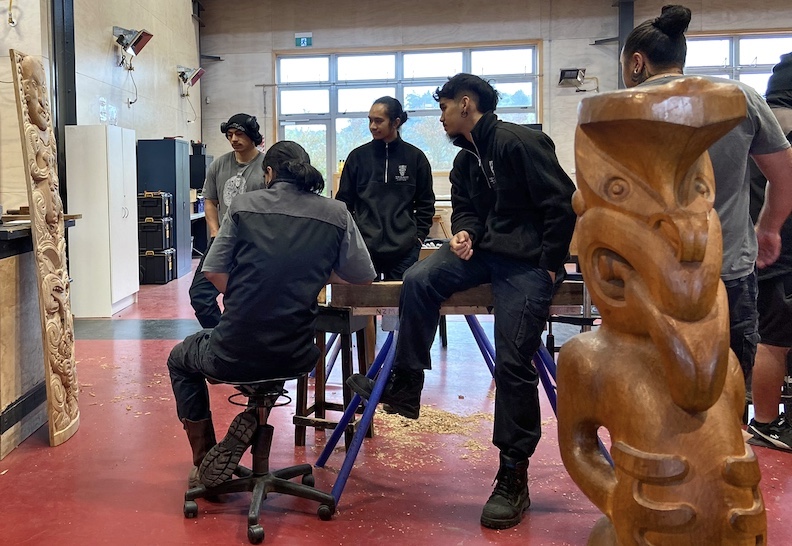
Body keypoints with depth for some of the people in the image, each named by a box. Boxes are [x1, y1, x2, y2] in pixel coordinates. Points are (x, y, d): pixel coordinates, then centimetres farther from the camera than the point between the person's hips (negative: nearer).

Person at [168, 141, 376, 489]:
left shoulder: (243, 205, -2)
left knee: (179, 361, 33)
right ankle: (250, 423, 15)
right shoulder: (336, 215, 0)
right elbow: (363, 277, 8)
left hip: (234, 356, -2)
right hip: (296, 360, 2)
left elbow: (213, 273, 2)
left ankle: (203, 466, 32)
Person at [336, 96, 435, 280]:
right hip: (364, 248, 0)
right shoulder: (358, 156, 6)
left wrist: (419, 236, 2)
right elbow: (344, 201, 9)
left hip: (404, 250, 0)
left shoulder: (415, 157, 5)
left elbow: (426, 203, 10)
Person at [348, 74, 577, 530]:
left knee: (513, 364, -11)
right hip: (482, 249, 8)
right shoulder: (465, 160, 15)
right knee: (419, 279, -18)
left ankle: (514, 478, 1)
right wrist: (463, 232, -7)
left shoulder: (520, 142, -13)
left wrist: (549, 266, -14)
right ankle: (405, 386, -7)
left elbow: (562, 202, -15)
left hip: (527, 261, -8)